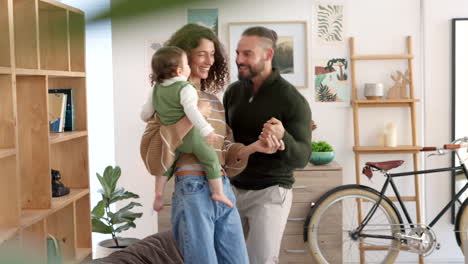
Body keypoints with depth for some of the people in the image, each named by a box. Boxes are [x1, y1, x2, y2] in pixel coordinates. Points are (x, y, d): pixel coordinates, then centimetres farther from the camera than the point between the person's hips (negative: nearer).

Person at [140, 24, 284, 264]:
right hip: (192, 193, -6)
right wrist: (189, 119, -19)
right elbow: (152, 158, -13)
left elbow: (226, 154, 14)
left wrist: (254, 147, -4)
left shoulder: (213, 100, 17)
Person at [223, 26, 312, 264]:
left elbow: (302, 158, -16)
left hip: (269, 192, -5)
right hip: (234, 189, 5)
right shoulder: (233, 91, 4)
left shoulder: (292, 100, -13)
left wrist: (282, 137, -36)